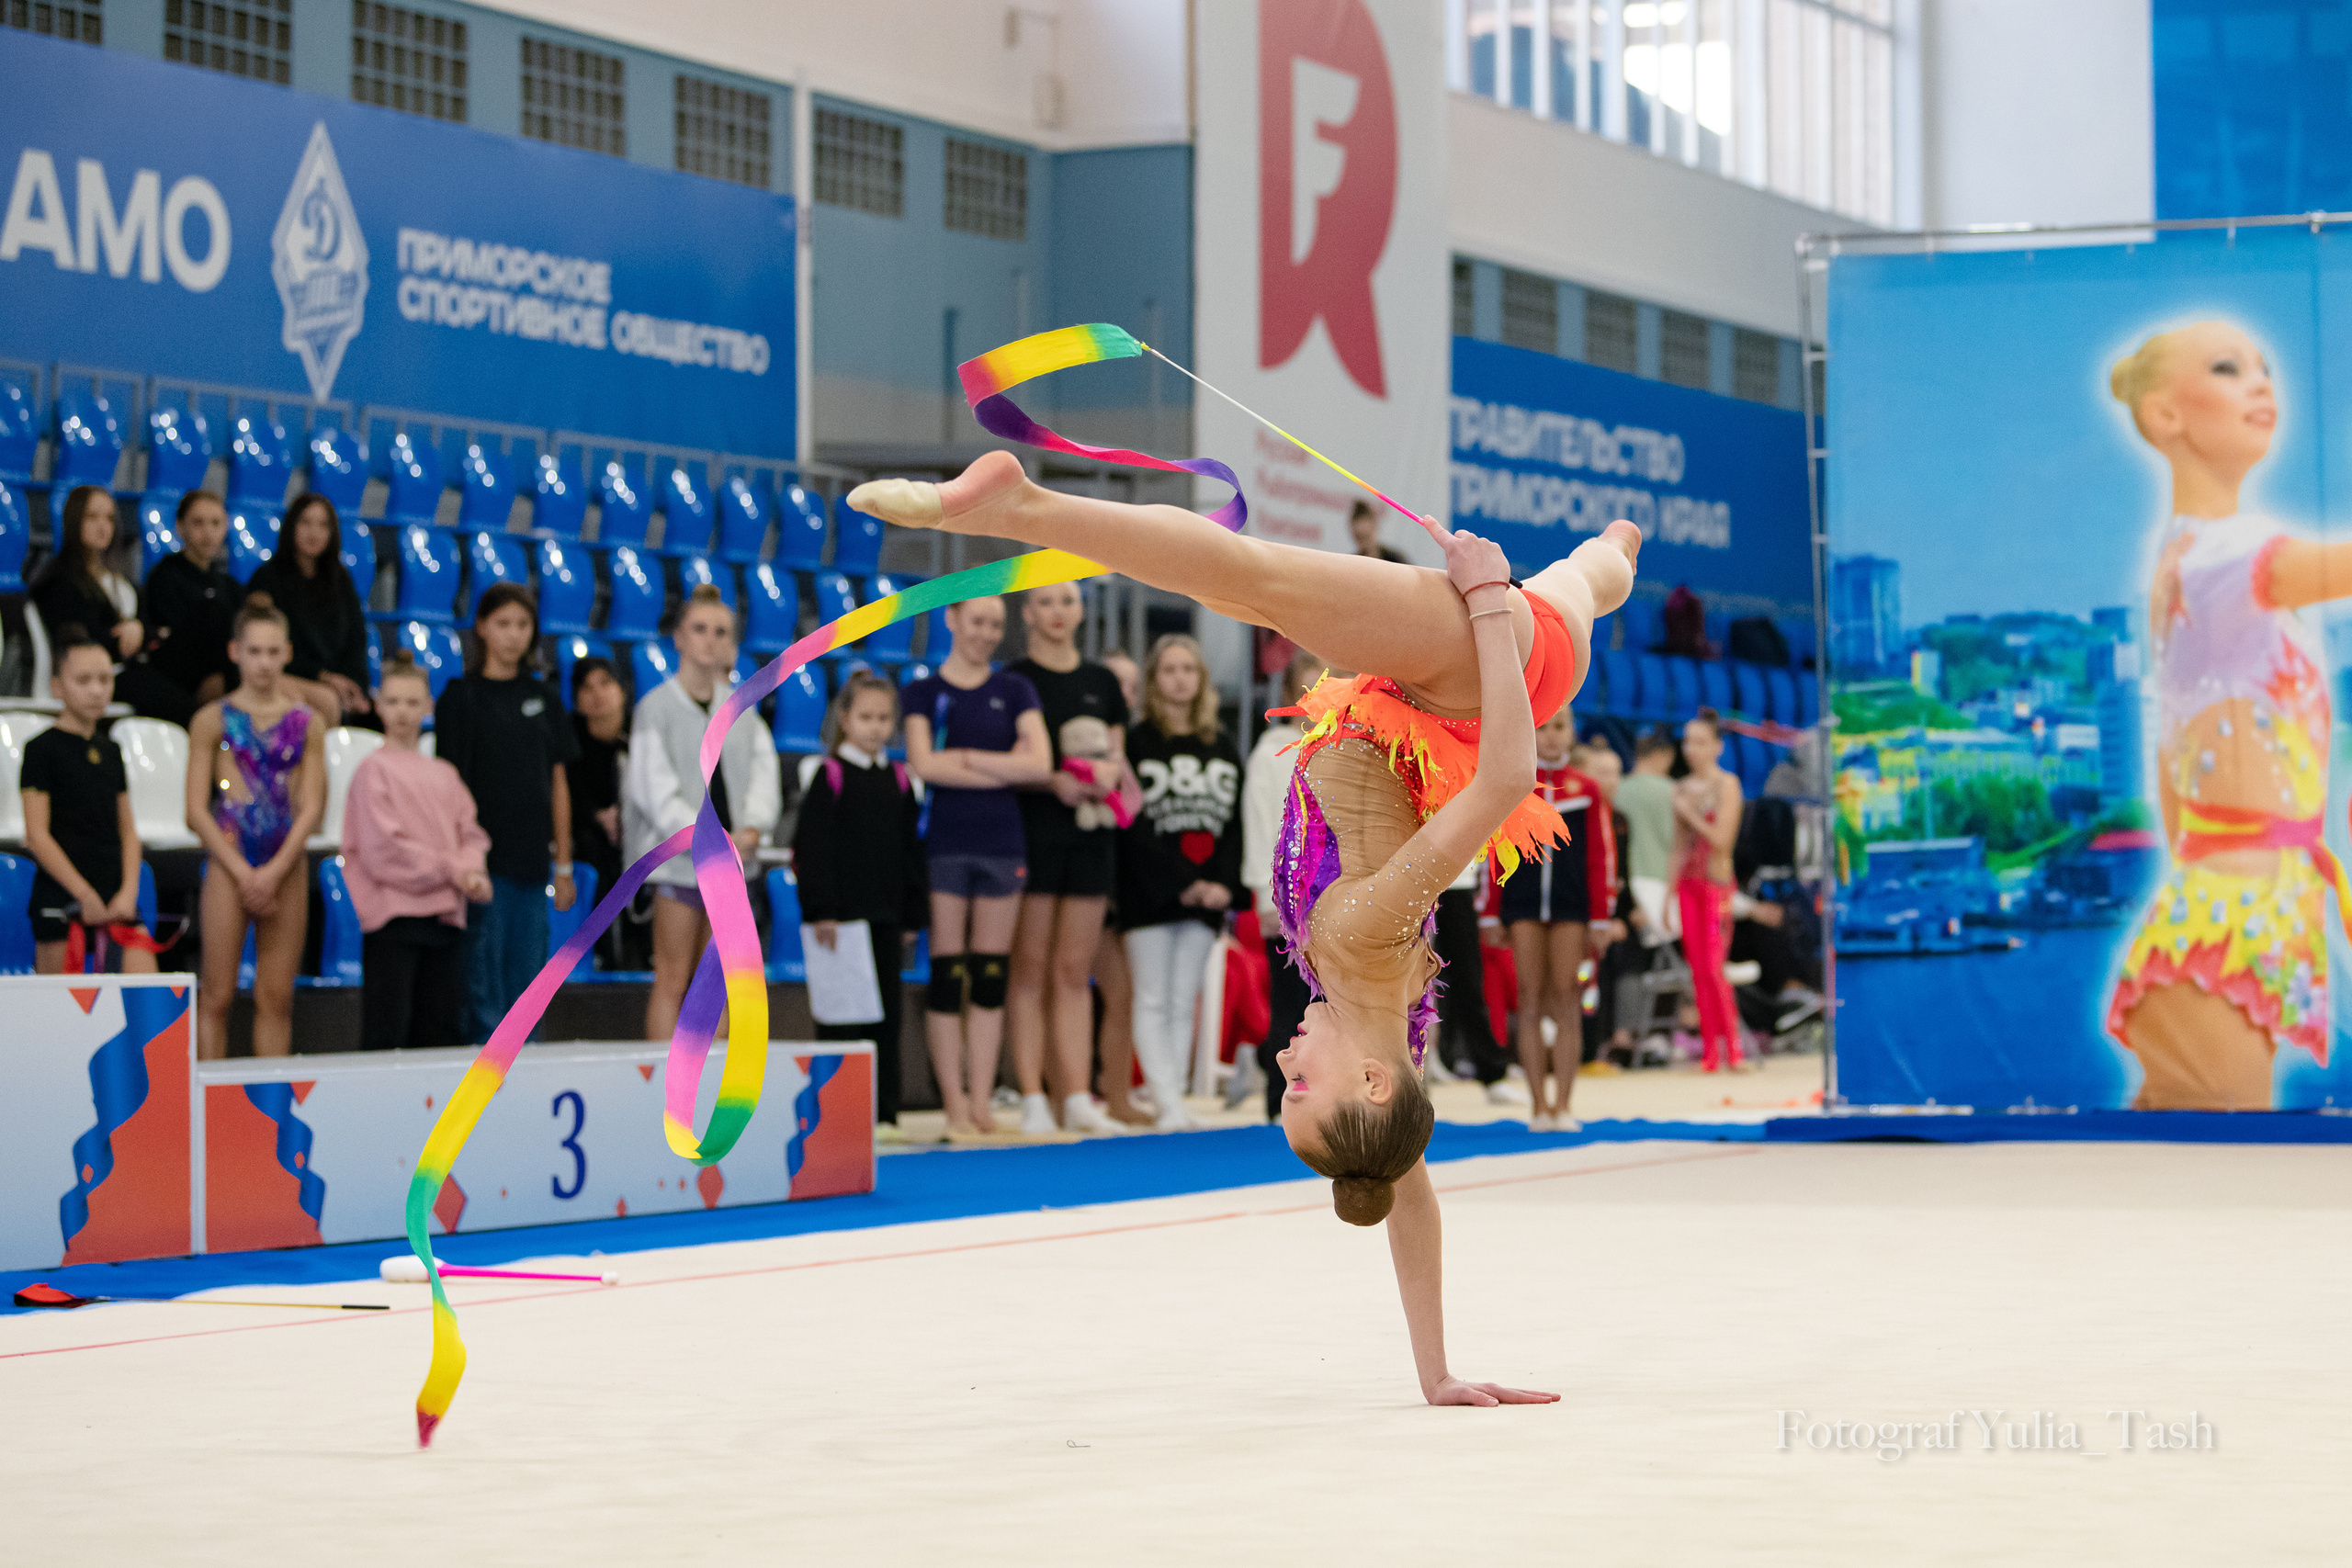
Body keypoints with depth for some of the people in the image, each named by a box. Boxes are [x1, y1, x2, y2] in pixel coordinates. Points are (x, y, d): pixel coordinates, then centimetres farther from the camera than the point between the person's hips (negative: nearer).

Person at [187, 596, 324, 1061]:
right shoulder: (213, 720, 2)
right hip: (229, 856, -3)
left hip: (287, 862, 3)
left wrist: (274, 871, -10)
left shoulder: (305, 722, 9)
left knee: (276, 997, 4)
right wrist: (242, 872, -11)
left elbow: (311, 805, 3)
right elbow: (196, 811, -2)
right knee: (217, 995, -4)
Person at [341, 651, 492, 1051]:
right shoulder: (374, 770, -2)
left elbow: (470, 834, 13)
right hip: (392, 911, -6)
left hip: (446, 914, 6)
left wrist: (473, 872, -9)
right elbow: (383, 849, -9)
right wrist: (451, 870, -8)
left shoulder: (444, 774, 17)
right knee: (387, 1033, -9)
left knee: (440, 1029, 5)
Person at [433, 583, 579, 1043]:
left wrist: (564, 863, 11)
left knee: (527, 986, 7)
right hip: (486, 862, -5)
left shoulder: (542, 698, 11)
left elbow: (558, 784, 14)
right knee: (483, 992, -4)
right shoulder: (461, 697, -3)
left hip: (533, 863, 5)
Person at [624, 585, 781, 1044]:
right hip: (678, 853, -5)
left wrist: (751, 829, -11)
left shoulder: (741, 710, 11)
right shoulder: (657, 706, -5)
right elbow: (654, 788, -12)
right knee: (673, 980, -6)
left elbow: (764, 773, 7)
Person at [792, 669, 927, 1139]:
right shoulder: (826, 775, -4)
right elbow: (813, 848, -9)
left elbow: (910, 853, 14)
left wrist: (912, 917, 9)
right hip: (840, 916, -5)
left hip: (884, 918, 5)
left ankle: (883, 1113, 8)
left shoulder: (901, 782, 11)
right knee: (840, 1015, -2)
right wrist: (821, 912, -15)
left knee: (887, 1015, 4)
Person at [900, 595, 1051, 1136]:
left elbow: (1040, 763, -4)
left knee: (991, 978, 3)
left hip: (1002, 845, 2)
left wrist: (964, 756, -8)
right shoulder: (923, 693, 4)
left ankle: (982, 1102, 6)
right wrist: (1003, 767, -9)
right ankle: (955, 1106, 0)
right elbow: (924, 764, -11)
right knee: (947, 977, -3)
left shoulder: (1014, 691, 10)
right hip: (944, 843, -2)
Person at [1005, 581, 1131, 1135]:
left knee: (1074, 972, 5)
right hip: (1031, 833, -4)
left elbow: (1118, 757, 16)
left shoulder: (1102, 682, 14)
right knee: (1030, 970, -4)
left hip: (1089, 835, 4)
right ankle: (1033, 1100, -3)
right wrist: (1053, 781, -20)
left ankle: (1077, 1099, 5)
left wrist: (1106, 776, -7)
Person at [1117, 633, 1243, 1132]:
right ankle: (1167, 1106, -12)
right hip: (1150, 894, -4)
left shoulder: (1218, 750, 13)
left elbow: (1235, 823, 7)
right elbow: (1135, 824, -9)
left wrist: (1225, 884, -9)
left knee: (1183, 1002, 4)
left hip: (1205, 898, 4)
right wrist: (1182, 883, -15)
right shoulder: (1137, 744, -1)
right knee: (1153, 1001, -6)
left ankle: (1175, 1099, 5)